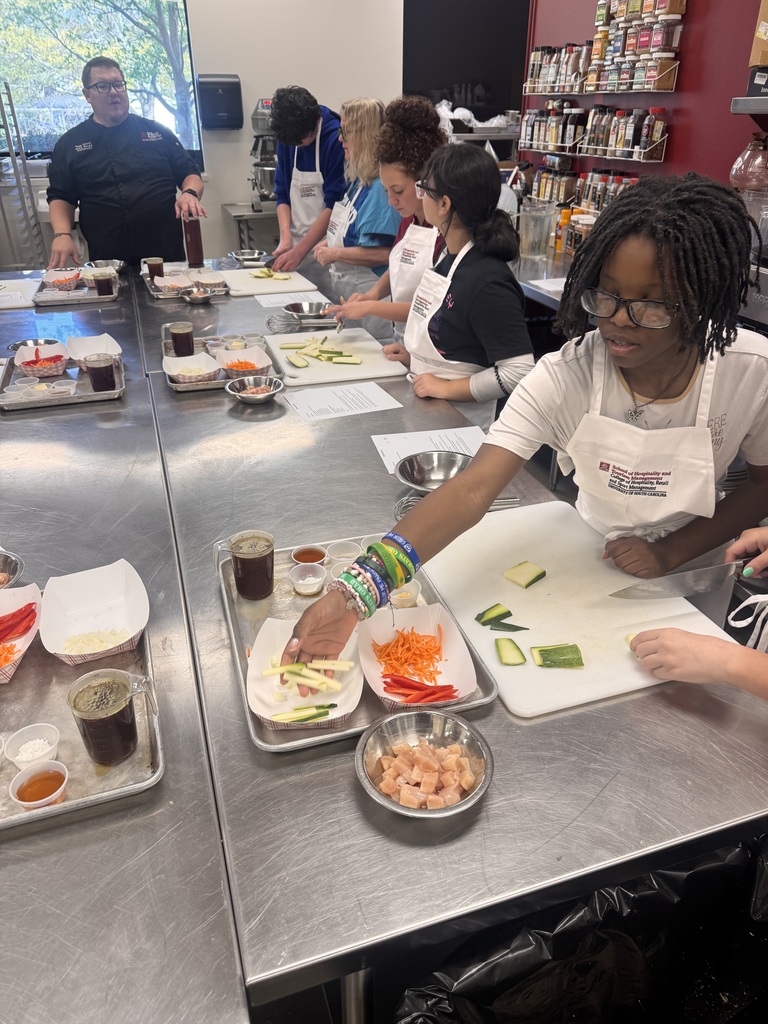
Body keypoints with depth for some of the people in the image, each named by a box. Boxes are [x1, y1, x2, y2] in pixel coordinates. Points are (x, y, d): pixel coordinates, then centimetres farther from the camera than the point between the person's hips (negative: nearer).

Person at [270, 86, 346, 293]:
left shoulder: (336, 139, -13)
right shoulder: (287, 138, 6)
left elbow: (334, 205, -16)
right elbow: (282, 193, 10)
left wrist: (299, 250, -18)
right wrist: (286, 238, -7)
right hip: (298, 247, 5)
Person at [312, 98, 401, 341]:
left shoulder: (380, 187, -18)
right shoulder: (357, 180, 11)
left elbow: (382, 253, -26)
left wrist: (334, 254, -16)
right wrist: (330, 243, 6)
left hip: (367, 296, -10)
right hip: (343, 289, 10)